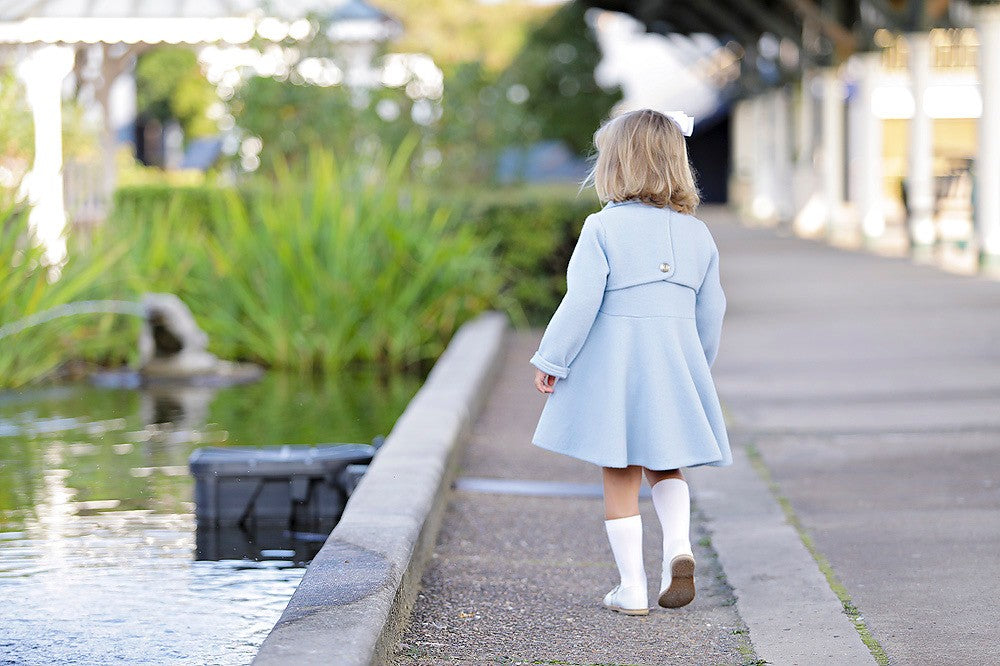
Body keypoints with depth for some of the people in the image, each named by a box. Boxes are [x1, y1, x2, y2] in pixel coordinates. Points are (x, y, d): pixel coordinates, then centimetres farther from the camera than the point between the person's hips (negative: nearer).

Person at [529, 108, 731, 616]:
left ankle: (632, 589, 6)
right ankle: (678, 545, -6)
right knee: (665, 467, 20)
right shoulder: (697, 233, 5)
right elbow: (711, 310, 10)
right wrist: (696, 369, 23)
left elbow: (581, 302, -14)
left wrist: (551, 360, -5)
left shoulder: (603, 227, -10)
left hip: (613, 364, -4)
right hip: (676, 364, 4)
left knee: (620, 477, 6)